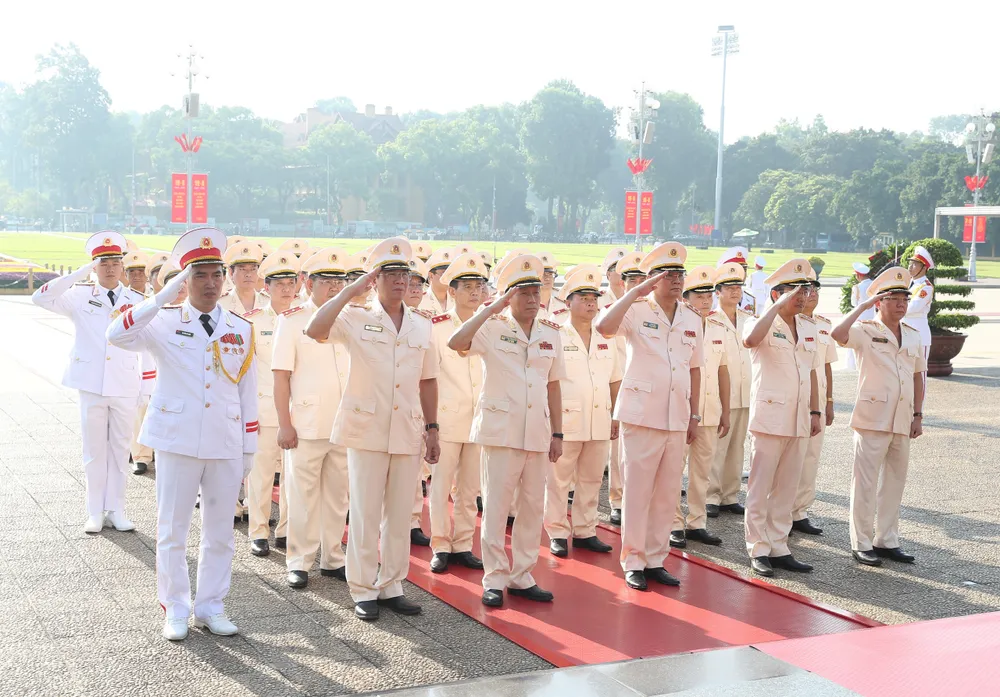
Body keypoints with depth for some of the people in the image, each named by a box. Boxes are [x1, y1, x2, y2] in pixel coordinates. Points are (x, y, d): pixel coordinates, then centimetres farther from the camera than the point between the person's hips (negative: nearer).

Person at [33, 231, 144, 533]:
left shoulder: (136, 300, 4)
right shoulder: (80, 296, 1)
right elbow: (41, 298, -13)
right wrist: (81, 272, -15)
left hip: (125, 386, 1)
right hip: (91, 385, -1)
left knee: (120, 450, 8)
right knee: (94, 451, 6)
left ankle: (116, 510, 17)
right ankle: (95, 512, 15)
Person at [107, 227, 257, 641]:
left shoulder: (241, 329, 6)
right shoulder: (165, 322, -3)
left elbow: (248, 393, 9)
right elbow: (118, 335, -22)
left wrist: (248, 451, 7)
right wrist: (166, 295, -26)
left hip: (226, 446, 3)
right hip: (177, 442, -2)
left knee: (220, 533, 10)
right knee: (172, 531, 6)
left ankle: (211, 607, 23)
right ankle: (175, 610, 19)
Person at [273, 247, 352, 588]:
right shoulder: (292, 320, -4)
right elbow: (281, 376, -6)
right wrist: (284, 425, -11)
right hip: (306, 428, -4)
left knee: (337, 495, 11)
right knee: (303, 496, 4)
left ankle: (332, 558, 23)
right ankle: (299, 562, 14)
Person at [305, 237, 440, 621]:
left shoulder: (422, 326, 10)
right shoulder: (356, 318, -3)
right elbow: (314, 330, -22)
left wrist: (432, 428, 12)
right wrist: (350, 291, -19)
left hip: (407, 434, 4)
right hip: (366, 431, -4)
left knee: (399, 517, 10)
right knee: (365, 516, 2)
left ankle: (391, 586, 22)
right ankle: (363, 591, 13)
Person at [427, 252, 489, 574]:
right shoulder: (436, 327, -4)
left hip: (480, 422, 4)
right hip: (446, 418, -4)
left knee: (469, 489, 9)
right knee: (441, 487, 1)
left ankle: (463, 545, 18)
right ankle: (441, 547, 11)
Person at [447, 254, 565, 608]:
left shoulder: (550, 334, 9)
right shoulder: (493, 328, -5)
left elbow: (553, 386, 13)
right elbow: (455, 343, -23)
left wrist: (557, 433, 11)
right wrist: (494, 308, -22)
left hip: (537, 434, 5)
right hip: (501, 430, -5)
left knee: (533, 507, 10)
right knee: (495, 507, 1)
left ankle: (521, 576, 22)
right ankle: (494, 579, 11)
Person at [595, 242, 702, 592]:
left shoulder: (692, 320, 11)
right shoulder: (637, 312, -6)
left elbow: (694, 369, 16)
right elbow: (604, 327, -26)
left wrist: (695, 415, 13)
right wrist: (636, 292, -23)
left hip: (676, 419, 5)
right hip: (642, 415, -5)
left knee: (668, 494, 9)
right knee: (637, 491, 0)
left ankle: (656, 560, 20)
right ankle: (633, 562, 11)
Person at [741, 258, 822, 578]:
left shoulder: (809, 327, 13)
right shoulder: (764, 324, -7)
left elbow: (812, 372, 18)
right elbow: (750, 340, -32)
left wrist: (815, 412, 13)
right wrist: (779, 307, -26)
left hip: (799, 421, 7)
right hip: (769, 417, -6)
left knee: (786, 489, 11)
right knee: (760, 488, 0)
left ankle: (779, 548, 19)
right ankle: (758, 550, 9)